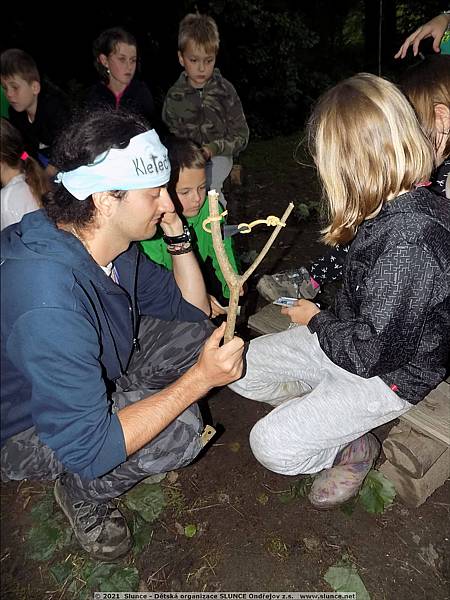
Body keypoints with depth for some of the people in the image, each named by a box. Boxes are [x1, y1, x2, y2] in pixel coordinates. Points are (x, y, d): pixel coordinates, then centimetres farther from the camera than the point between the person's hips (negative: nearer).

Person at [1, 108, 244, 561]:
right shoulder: (49, 301, -39)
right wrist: (199, 379, -33)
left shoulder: (114, 244, -11)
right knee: (177, 430, -28)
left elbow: (193, 309, 1)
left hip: (90, 373, 8)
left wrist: (177, 238, -13)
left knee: (195, 334, -1)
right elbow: (88, 448, -35)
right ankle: (83, 494, 2)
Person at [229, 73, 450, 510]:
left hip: (389, 373, -8)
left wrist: (315, 320, -11)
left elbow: (369, 351, -29)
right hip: (351, 339, 8)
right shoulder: (396, 206, -6)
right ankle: (323, 413, 13)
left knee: (272, 446, -15)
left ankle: (354, 446, 10)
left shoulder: (412, 240, -34)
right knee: (241, 369, 6)